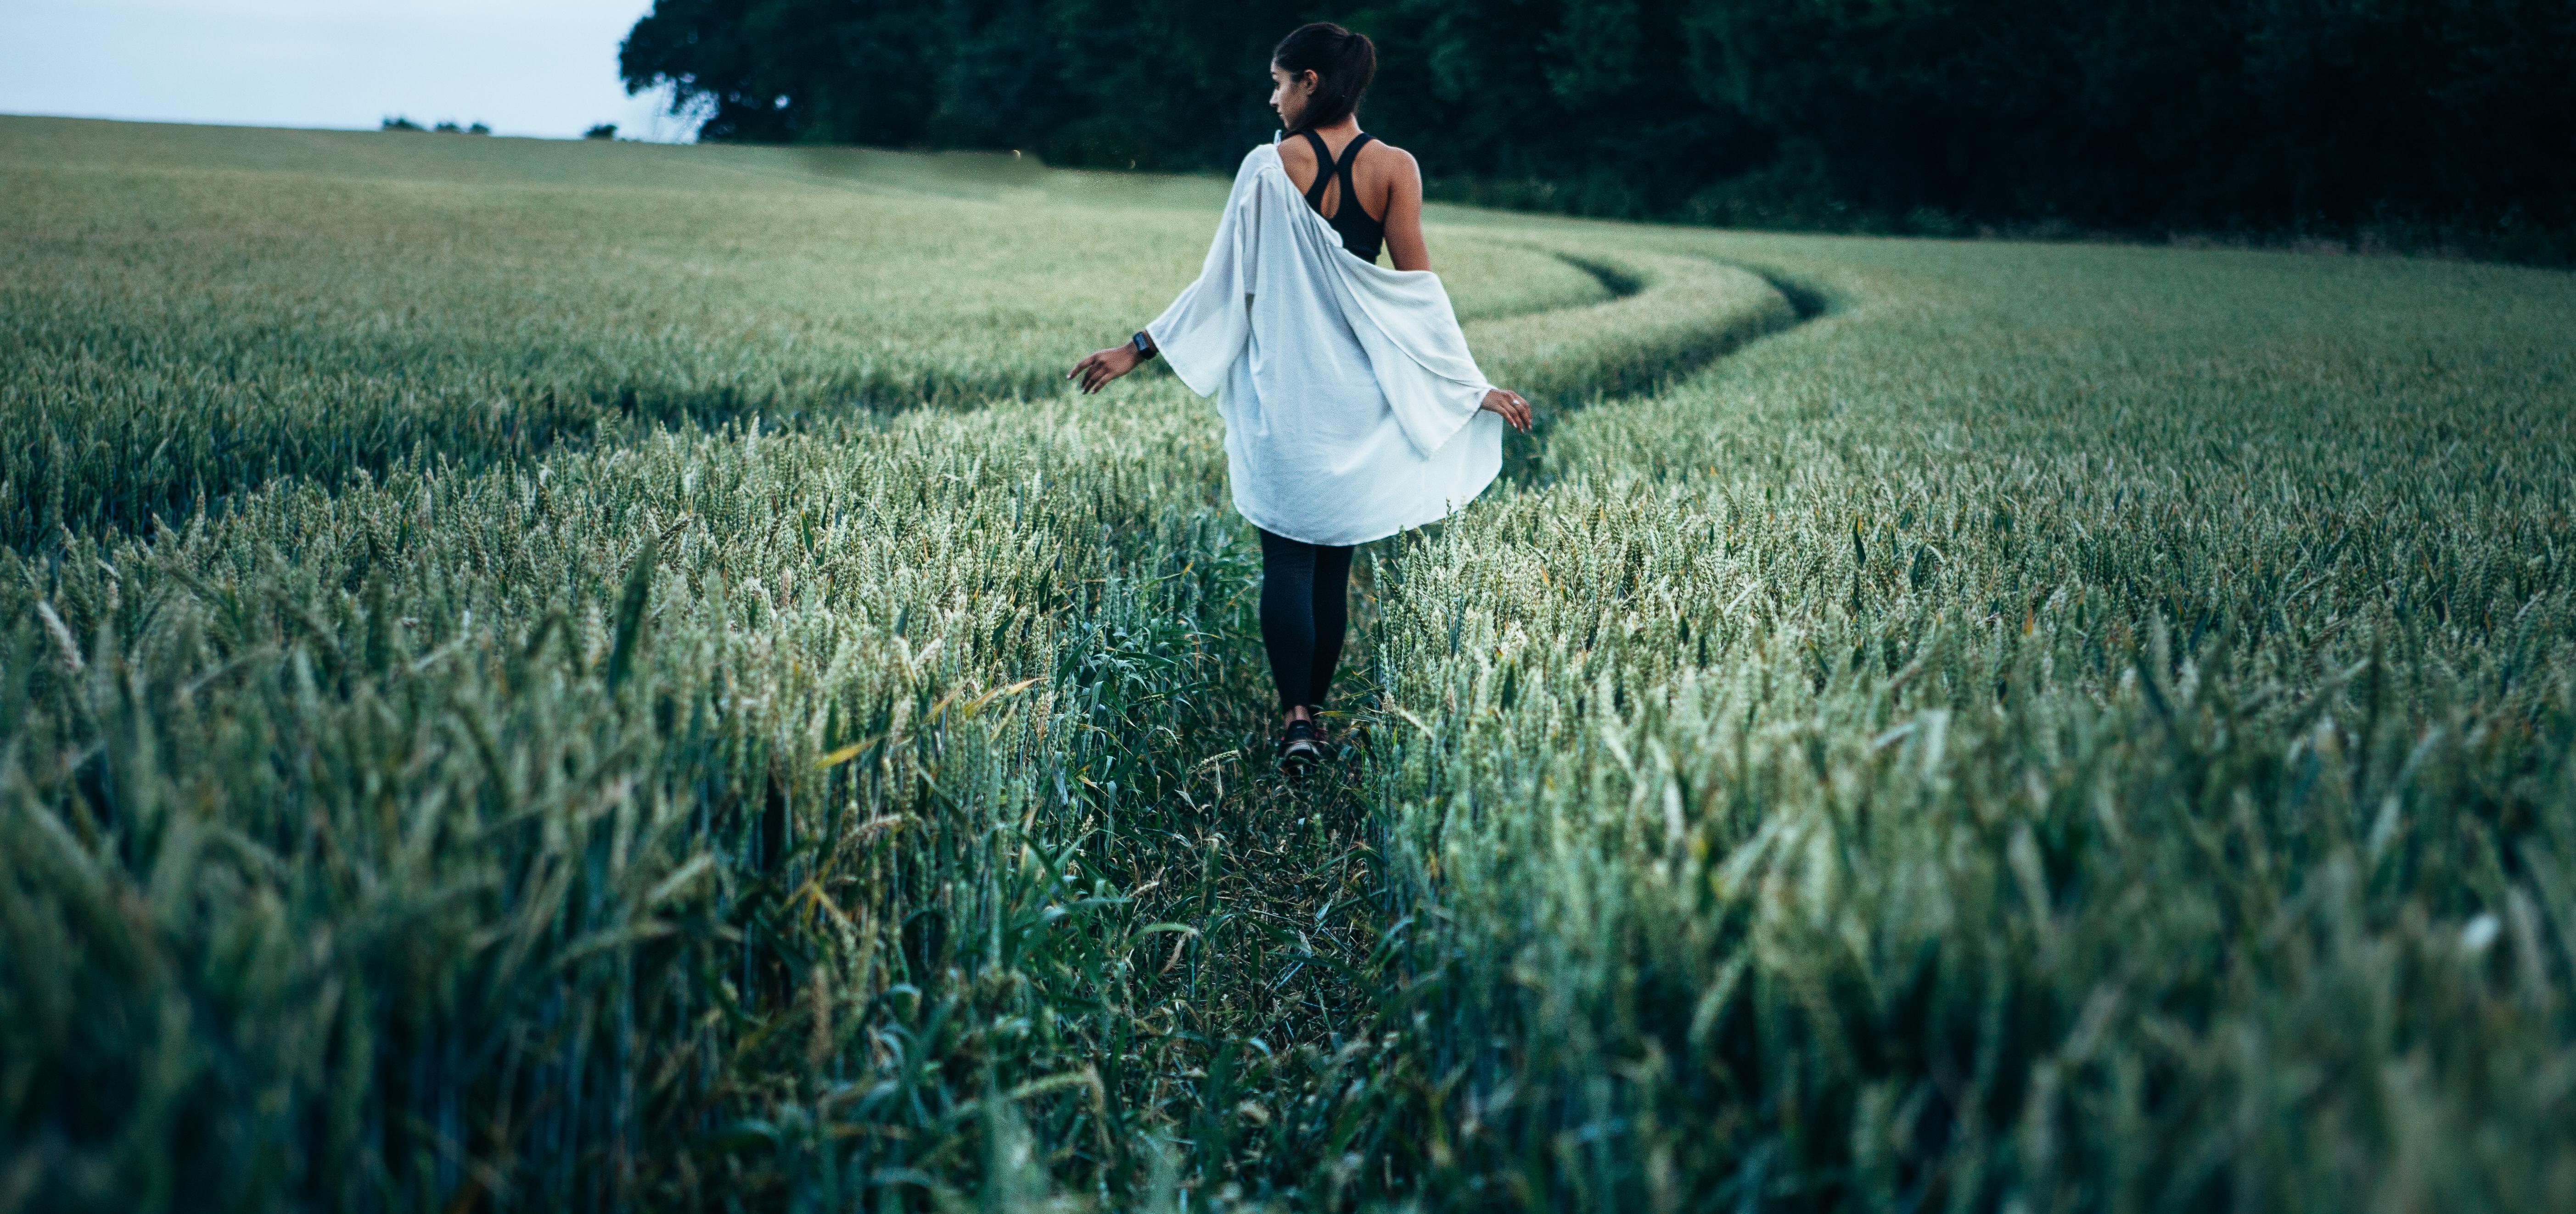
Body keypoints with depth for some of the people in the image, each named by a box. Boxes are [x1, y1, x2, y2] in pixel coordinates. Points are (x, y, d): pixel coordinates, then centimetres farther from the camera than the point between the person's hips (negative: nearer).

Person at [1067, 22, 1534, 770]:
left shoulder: (1269, 166, -7)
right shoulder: (1394, 168, -3)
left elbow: (1226, 281, -6)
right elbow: (1419, 286, -4)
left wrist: (1138, 350, 1)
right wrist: (1472, 386, 2)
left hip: (1281, 386, -2)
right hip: (1358, 390, 2)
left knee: (1287, 559, 3)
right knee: (1334, 564, 13)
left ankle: (1295, 718, -7)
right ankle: (1316, 711, 20)